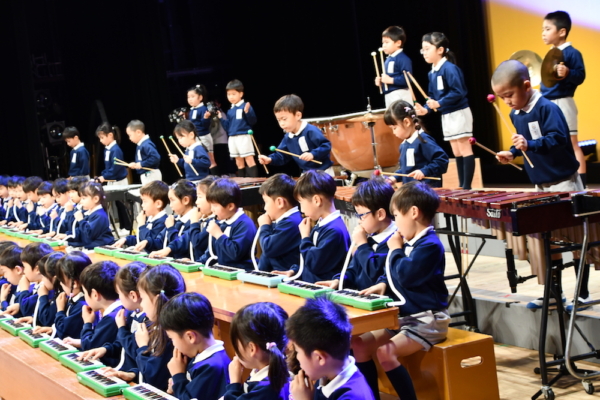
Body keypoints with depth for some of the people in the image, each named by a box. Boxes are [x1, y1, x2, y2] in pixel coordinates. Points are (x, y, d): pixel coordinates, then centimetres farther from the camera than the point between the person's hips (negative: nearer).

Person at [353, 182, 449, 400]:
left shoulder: (430, 245, -18)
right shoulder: (408, 241, 12)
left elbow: (406, 276, -25)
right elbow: (392, 273, 25)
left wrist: (395, 250, -11)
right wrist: (383, 284, 4)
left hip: (427, 320, -10)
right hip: (403, 316, 10)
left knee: (385, 352, -27)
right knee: (360, 344, 0)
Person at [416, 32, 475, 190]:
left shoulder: (449, 69, -17)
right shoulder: (432, 73, 10)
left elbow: (458, 92, -24)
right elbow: (432, 95, 16)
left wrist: (439, 104, -25)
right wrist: (426, 109, -2)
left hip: (459, 114, -9)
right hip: (446, 116, 9)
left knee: (465, 150, -4)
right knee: (456, 153, 11)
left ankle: (467, 186, -3)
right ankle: (461, 186, 14)